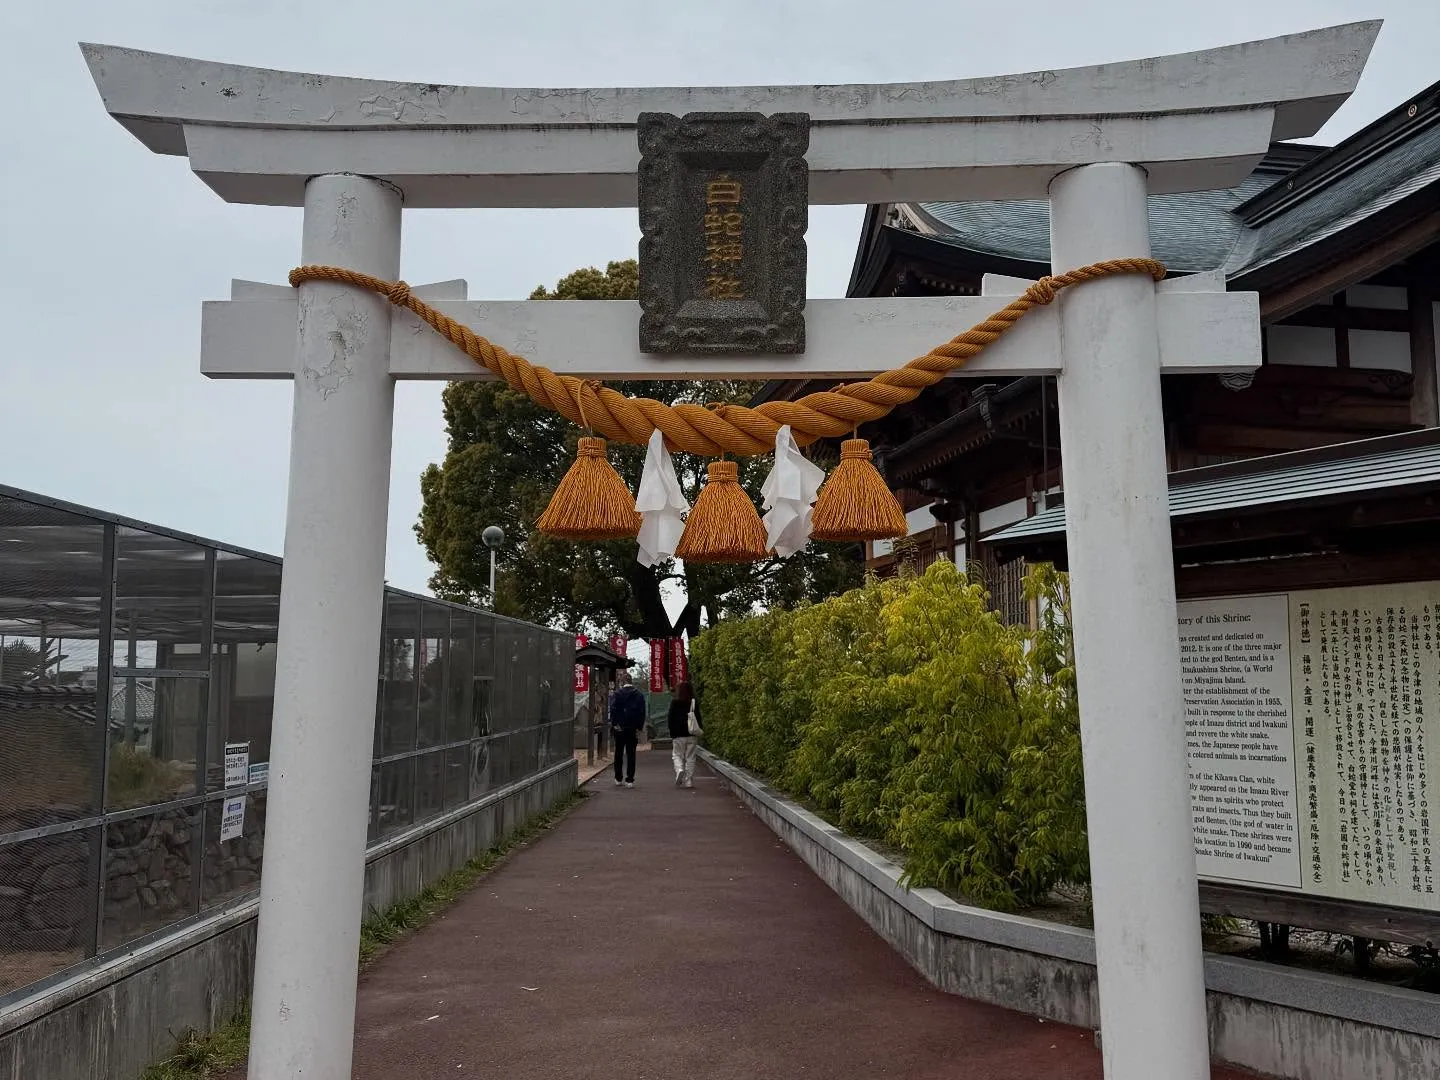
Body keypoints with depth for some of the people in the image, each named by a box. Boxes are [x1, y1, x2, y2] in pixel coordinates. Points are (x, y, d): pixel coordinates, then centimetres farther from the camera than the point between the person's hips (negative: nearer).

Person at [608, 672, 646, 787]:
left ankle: (618, 778, 17)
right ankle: (630, 780, 1)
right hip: (633, 729, 1)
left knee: (619, 753, 12)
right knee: (631, 754, 4)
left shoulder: (617, 694, -7)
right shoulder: (639, 695, 2)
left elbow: (613, 710, -12)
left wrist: (614, 724, -7)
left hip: (620, 729, -1)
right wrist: (639, 728, 3)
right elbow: (642, 713, 1)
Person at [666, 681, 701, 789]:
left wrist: (672, 734, 3)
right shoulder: (694, 703, 0)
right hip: (691, 735, 2)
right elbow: (698, 718, 3)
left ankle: (679, 770, -20)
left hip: (678, 735, -2)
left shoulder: (674, 702, -3)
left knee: (677, 755, 9)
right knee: (690, 758, 7)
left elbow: (671, 718, -3)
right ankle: (689, 781, 6)